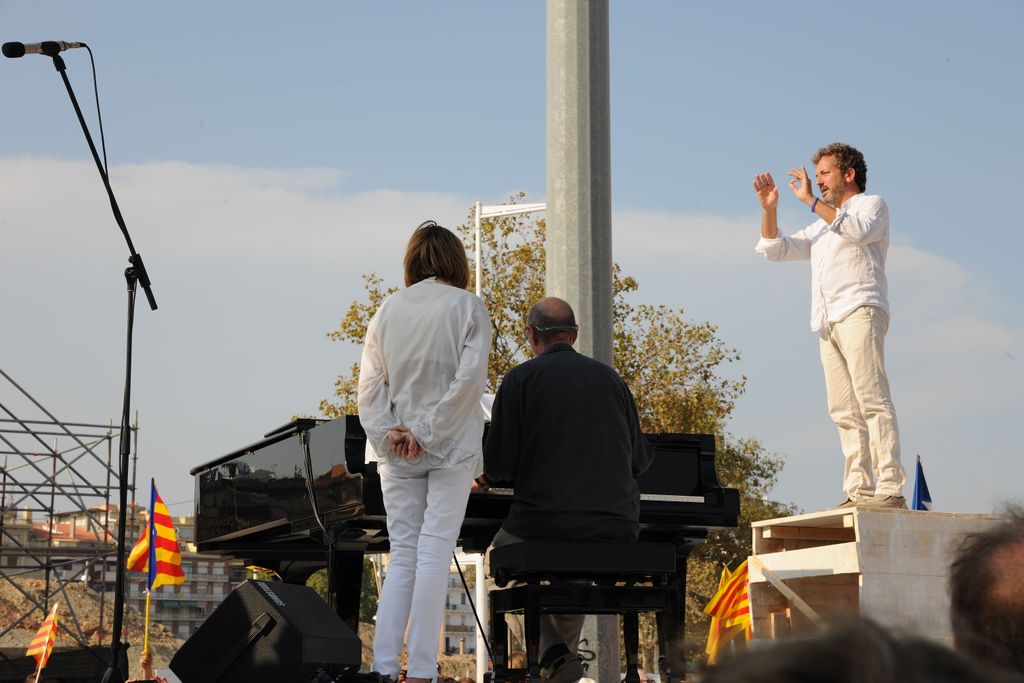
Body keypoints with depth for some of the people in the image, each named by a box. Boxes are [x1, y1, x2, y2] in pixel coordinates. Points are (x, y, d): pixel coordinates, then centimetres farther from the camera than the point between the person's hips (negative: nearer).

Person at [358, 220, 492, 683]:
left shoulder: (387, 311, 8)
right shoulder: (468, 307, -2)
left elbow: (369, 384, 2)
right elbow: (469, 379, -12)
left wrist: (387, 434, -6)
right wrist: (427, 432, -12)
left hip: (397, 454, 3)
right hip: (452, 448, -3)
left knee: (402, 556, 7)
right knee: (434, 554, -3)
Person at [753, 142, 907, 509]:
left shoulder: (872, 205, 12)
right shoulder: (821, 224, 33)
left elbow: (857, 231, -11)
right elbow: (775, 249, 29)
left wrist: (810, 200, -11)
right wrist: (769, 207, 15)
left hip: (860, 310, -7)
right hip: (827, 321, 7)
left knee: (872, 399, -17)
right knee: (844, 410, -2)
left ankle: (890, 488, -24)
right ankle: (859, 490, -5)